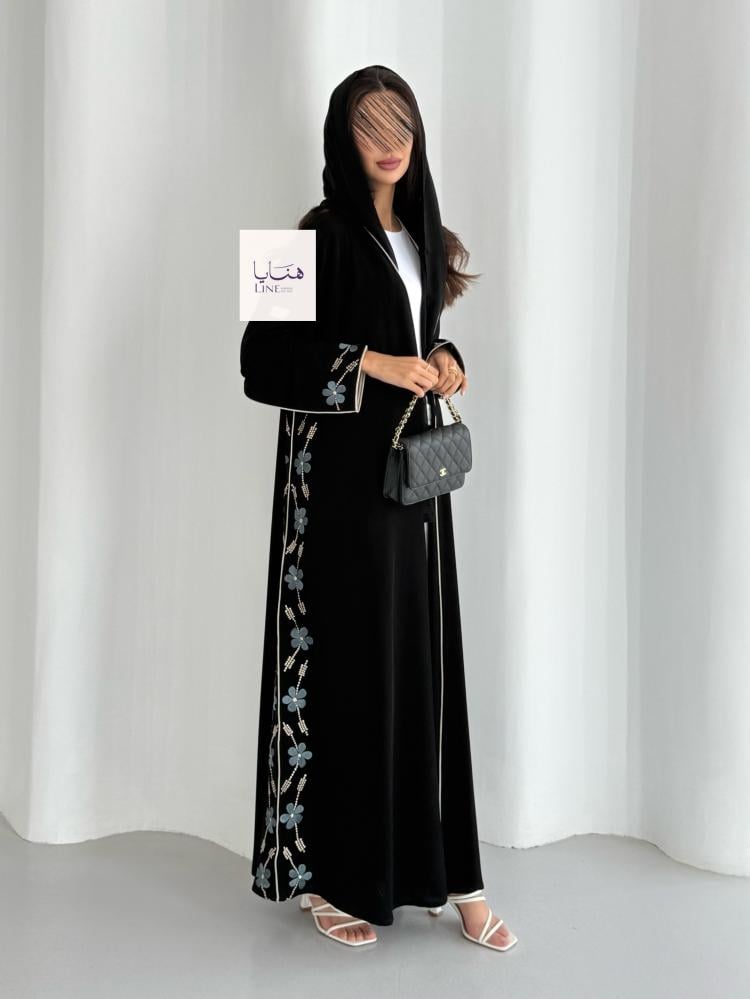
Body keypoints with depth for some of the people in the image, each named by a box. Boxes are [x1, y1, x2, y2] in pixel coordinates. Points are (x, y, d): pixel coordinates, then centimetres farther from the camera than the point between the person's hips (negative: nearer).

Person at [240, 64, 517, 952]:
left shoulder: (420, 230, 13)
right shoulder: (322, 235, -7)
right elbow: (264, 357, -13)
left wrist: (443, 361, 2)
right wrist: (370, 365, -18)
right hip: (342, 473, -6)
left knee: (423, 659, 8)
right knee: (345, 661, -1)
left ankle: (438, 866, 19)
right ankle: (326, 873, 15)